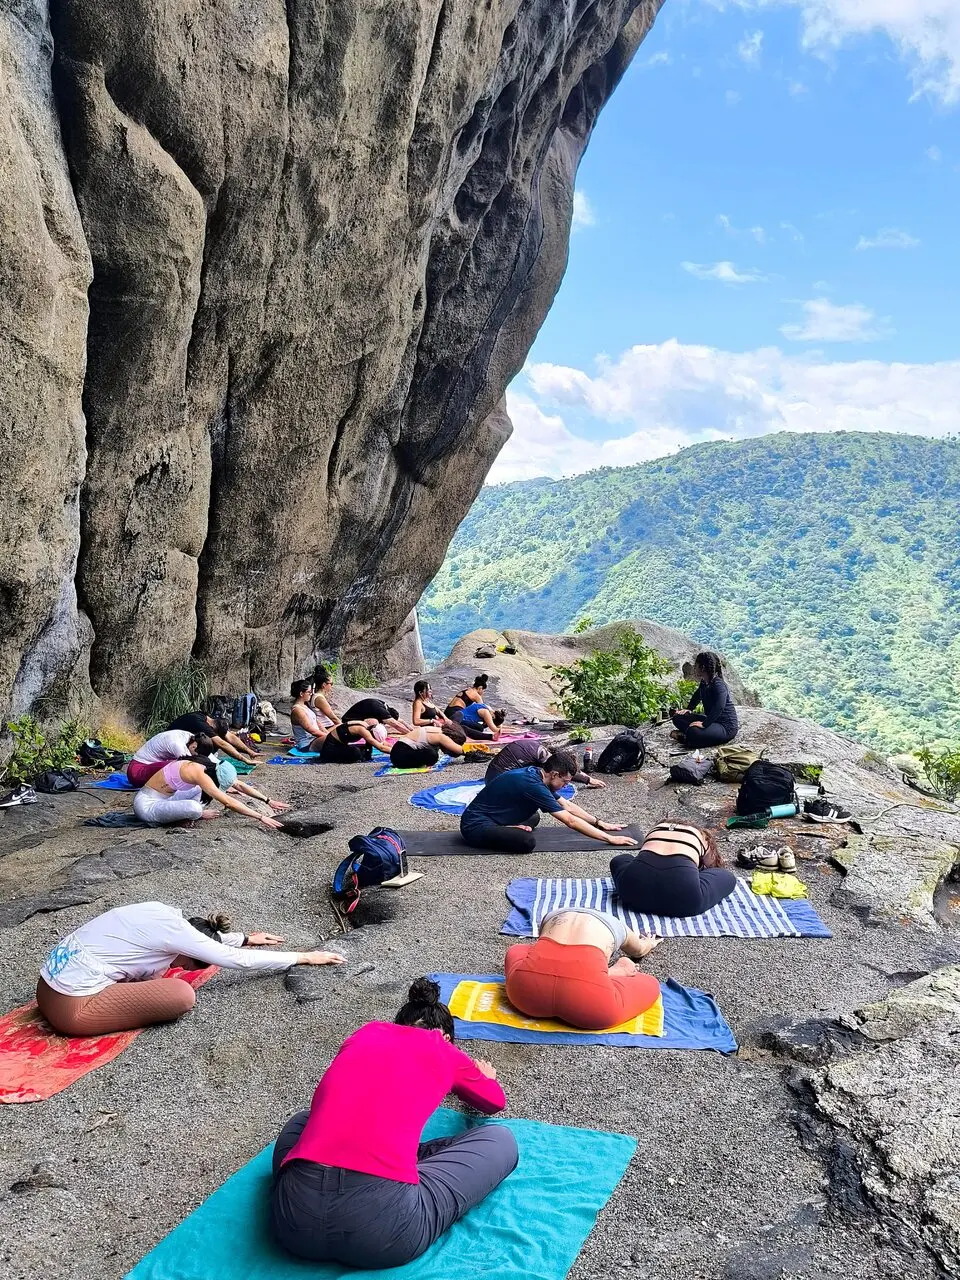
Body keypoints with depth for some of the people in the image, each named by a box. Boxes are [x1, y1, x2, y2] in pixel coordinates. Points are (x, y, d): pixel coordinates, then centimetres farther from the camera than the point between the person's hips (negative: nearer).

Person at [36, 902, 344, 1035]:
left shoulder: (163, 914, 8)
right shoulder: (175, 931, -14)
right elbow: (239, 960, -7)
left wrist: (246, 938, 37)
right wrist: (304, 957, 1)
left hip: (50, 985, 9)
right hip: (72, 1008, -9)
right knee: (183, 995, -15)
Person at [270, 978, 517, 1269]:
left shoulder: (361, 1036, 27)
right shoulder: (444, 1051, 20)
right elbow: (495, 1103, 42)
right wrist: (483, 1079, 67)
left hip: (294, 1212, 4)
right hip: (382, 1222, -3)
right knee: (500, 1141, 20)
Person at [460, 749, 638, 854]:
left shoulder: (536, 774, 3)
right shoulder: (533, 785, -24)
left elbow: (567, 805, 15)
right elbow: (571, 821, -24)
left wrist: (600, 824, 15)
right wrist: (609, 838, -20)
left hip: (487, 817, 10)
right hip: (475, 825, -10)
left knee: (533, 818, 25)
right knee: (527, 841, -30)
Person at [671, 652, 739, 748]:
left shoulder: (718, 685, -21)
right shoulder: (704, 683, 8)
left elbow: (719, 708, -36)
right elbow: (697, 696, 31)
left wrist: (704, 724, -40)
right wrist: (688, 710, 19)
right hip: (712, 721, 10)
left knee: (693, 732, -38)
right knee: (677, 717, 6)